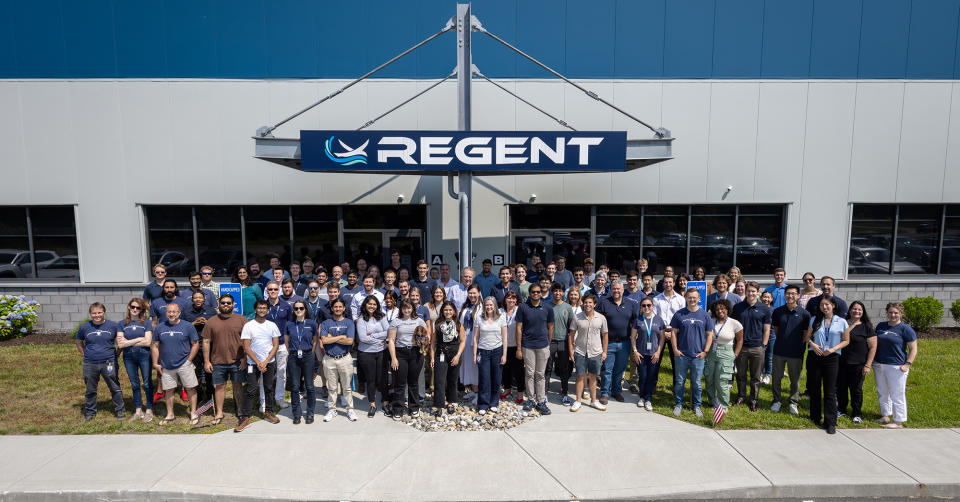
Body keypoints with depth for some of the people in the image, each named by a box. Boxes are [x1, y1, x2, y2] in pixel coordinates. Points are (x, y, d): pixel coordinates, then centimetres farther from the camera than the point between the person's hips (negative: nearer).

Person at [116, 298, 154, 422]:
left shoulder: (146, 323, -3)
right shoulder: (123, 324, 4)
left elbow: (147, 342, -12)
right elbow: (120, 344, -4)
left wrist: (128, 342, -10)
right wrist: (138, 339, -12)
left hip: (144, 356, -3)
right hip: (129, 357, 3)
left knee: (147, 383, 4)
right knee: (134, 384, 12)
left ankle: (149, 411, 14)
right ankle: (138, 411, 23)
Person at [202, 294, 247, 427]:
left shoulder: (241, 320, -1)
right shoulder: (211, 321, 4)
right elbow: (206, 342, 6)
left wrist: (245, 359, -5)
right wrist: (206, 361, 2)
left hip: (237, 361, -1)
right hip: (217, 361, 1)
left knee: (238, 386, 8)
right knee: (219, 386, 9)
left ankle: (240, 411, 20)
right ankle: (219, 413, 21)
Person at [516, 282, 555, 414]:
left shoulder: (548, 308, -1)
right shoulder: (523, 307, -4)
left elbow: (550, 327, 10)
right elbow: (519, 328, -3)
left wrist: (548, 344, 12)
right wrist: (518, 348, -4)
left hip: (543, 345, 1)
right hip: (527, 346, -1)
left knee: (541, 375, 7)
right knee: (529, 374, 7)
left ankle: (541, 401, 14)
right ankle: (530, 400, 20)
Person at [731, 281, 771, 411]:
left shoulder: (765, 309, 0)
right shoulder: (737, 307, 3)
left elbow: (766, 330, 3)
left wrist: (764, 346, -2)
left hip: (757, 348, -1)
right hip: (741, 346, 1)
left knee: (755, 377, 9)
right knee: (741, 374, 12)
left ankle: (754, 400, 22)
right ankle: (741, 396, 27)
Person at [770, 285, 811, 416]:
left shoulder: (804, 313, -5)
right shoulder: (778, 311, 0)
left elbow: (806, 334, 3)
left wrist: (797, 343, 3)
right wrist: (783, 340, 9)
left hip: (796, 352, -2)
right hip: (779, 351, 2)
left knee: (795, 379, 9)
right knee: (776, 377, 9)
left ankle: (794, 403, 25)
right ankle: (777, 401, 25)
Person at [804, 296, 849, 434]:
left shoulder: (842, 322, 2)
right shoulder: (815, 320, 7)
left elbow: (846, 341, 5)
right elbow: (808, 337, 11)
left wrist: (833, 349, -11)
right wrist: (813, 345, -9)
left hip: (832, 358, -2)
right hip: (814, 357, 2)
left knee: (830, 390, -3)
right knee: (814, 388, 8)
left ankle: (830, 422, 2)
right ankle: (815, 417, 21)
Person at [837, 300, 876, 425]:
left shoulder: (867, 327, -3)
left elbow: (873, 347, -5)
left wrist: (867, 365, -9)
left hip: (857, 364, -3)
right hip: (841, 362, 3)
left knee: (856, 390, 5)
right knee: (841, 387, 10)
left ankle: (856, 414, 20)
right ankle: (841, 410, 26)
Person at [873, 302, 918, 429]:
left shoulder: (906, 329, -6)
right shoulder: (881, 326, 10)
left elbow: (913, 349, -6)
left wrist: (907, 364, -14)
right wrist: (872, 360, 14)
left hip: (896, 366, -6)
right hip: (879, 365, 6)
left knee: (897, 395, -1)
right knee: (882, 393, 15)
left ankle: (898, 421, 8)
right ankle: (885, 416, 28)